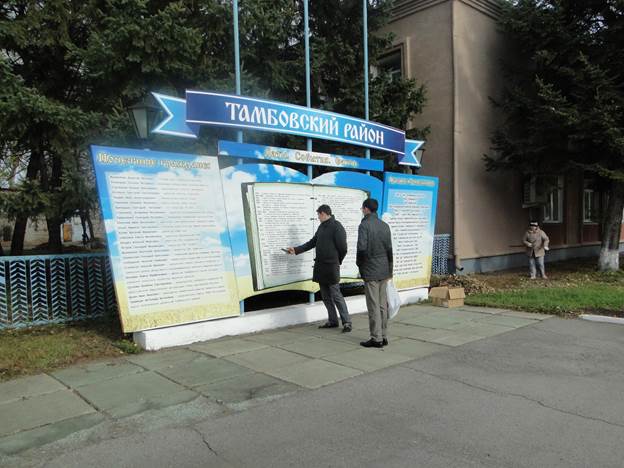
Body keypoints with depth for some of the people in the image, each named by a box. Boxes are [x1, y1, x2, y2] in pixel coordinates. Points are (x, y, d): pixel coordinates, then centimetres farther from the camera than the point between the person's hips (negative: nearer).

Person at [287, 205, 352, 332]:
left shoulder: (337, 227, -11)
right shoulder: (322, 227, 15)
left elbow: (343, 248, -12)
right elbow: (312, 242, 20)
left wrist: (337, 262, 0)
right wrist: (296, 250, 14)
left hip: (331, 267, -8)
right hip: (320, 266, 8)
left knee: (336, 295, -7)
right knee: (325, 296, 12)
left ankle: (346, 322, 0)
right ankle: (332, 321, 22)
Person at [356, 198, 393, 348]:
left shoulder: (364, 225, -12)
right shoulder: (385, 225, 9)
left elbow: (361, 248, -20)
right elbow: (389, 249, 10)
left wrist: (359, 263, -2)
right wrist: (389, 270, 16)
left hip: (370, 271, -6)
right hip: (384, 271, 6)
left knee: (373, 306, -1)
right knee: (383, 305, 12)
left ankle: (376, 338, 4)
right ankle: (384, 337, 18)